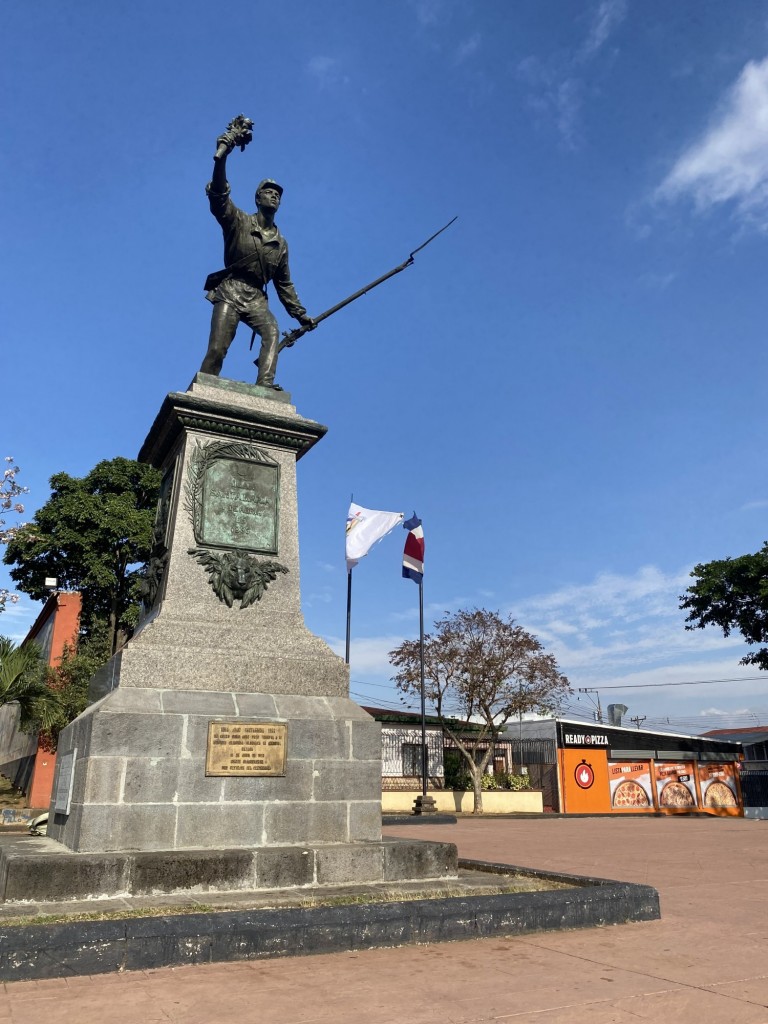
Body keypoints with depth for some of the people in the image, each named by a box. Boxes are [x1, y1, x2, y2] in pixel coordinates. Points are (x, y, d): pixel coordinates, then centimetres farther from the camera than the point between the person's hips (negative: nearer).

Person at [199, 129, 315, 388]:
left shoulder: (280, 243, 18)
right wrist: (221, 158, -26)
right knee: (217, 349, -13)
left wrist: (300, 314, 17)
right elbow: (218, 197, -12)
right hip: (230, 293, -3)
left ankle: (264, 385, -36)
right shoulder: (239, 222, 6)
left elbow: (284, 283, 23)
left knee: (272, 332, -25)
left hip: (256, 298, 3)